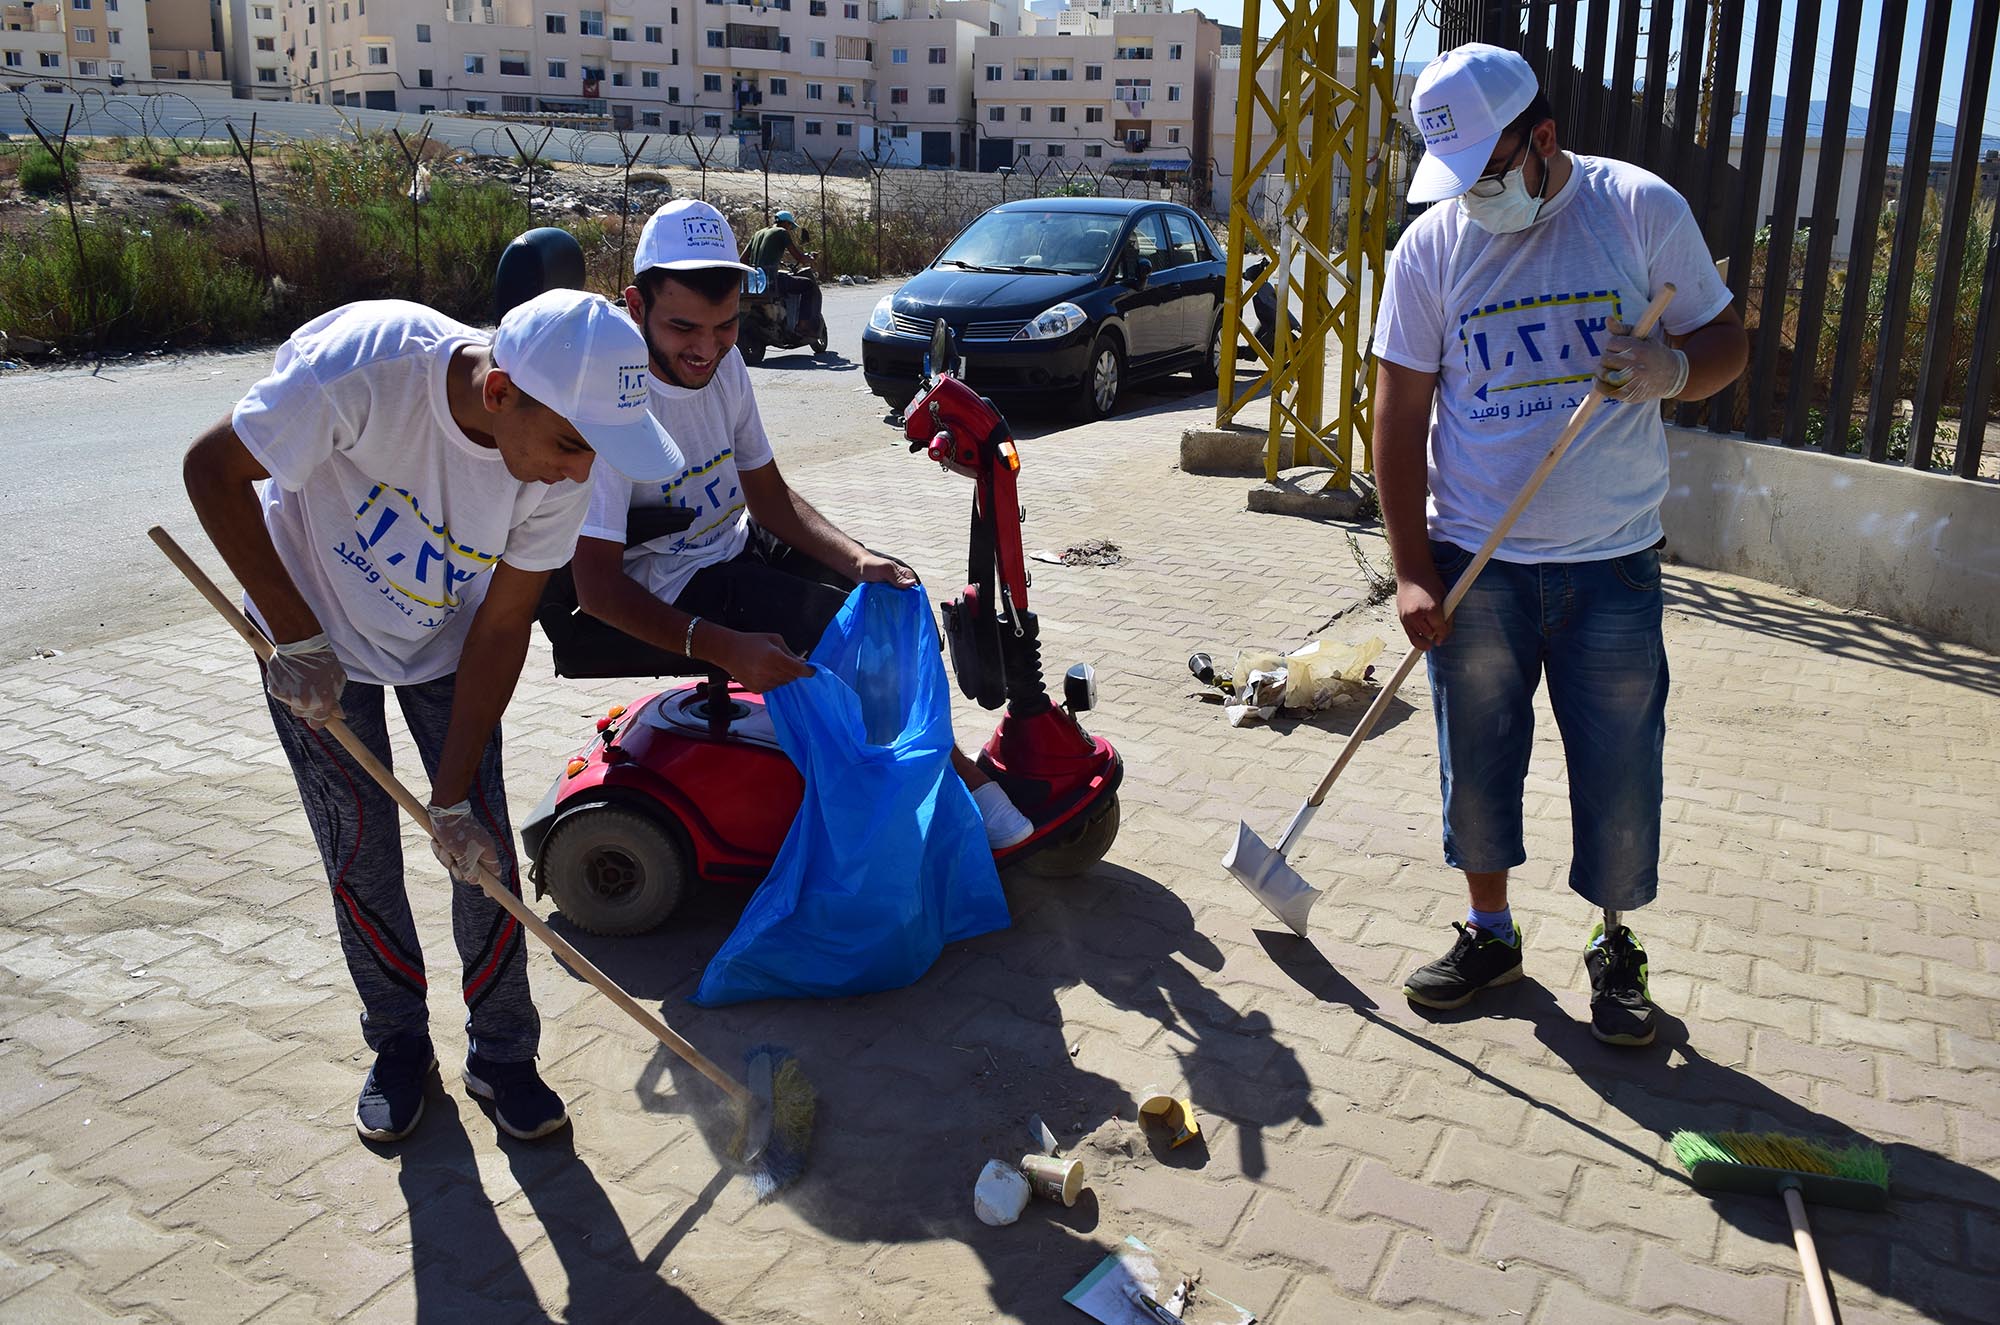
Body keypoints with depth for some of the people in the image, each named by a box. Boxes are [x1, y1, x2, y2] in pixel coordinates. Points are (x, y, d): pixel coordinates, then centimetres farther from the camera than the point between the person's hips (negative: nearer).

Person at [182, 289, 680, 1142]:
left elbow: (502, 625, -18)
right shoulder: (361, 364, -38)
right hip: (314, 633, -2)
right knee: (361, 854, 2)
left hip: (447, 645, 2)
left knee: (482, 845, -2)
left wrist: (453, 796, -17)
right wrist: (298, 637, -23)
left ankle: (500, 1054, 17)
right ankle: (398, 1046, 24)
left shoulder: (563, 466, -27)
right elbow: (213, 470, -24)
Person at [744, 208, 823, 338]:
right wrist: (809, 258, 16)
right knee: (810, 285, -3)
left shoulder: (758, 233, 22)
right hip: (770, 280, -9)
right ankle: (803, 326, -13)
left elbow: (742, 259, 21)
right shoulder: (782, 232, 1)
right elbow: (800, 257, -6)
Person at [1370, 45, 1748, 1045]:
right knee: (1476, 759, 10)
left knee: (1620, 768, 6)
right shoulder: (1430, 246, -2)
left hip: (1612, 562, -1)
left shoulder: (1641, 210, -4)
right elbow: (1400, 414, 0)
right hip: (1472, 562, 1)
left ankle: (1616, 947, 26)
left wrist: (1674, 370, -21)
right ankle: (1490, 931, 30)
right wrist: (1413, 572, -5)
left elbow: (1727, 342, 4)